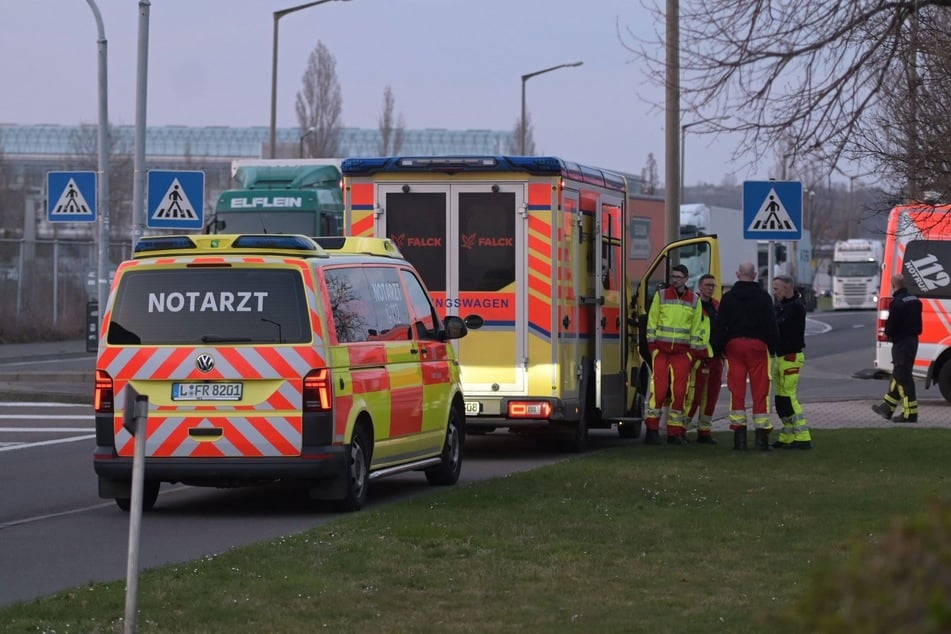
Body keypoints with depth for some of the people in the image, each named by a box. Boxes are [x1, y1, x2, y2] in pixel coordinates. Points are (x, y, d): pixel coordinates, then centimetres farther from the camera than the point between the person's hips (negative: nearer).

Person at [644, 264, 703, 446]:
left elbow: (696, 328, 11)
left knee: (679, 392, 1)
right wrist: (651, 345, -2)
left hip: (682, 351, 2)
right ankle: (652, 429, -5)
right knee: (659, 389, -10)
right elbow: (652, 321, 5)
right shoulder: (661, 295, 5)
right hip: (661, 348, -2)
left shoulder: (694, 300, 9)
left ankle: (675, 432, 7)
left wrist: (693, 349, 5)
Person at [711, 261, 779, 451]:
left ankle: (739, 436, -1)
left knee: (737, 391, 2)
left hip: (734, 345, 1)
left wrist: (718, 349, 10)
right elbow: (771, 325, 2)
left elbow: (719, 326, 5)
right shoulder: (763, 297, 2)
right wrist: (773, 347, 9)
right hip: (757, 345, -1)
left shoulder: (728, 297, 5)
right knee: (760, 392, -1)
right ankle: (762, 437, -4)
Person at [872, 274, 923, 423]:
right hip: (913, 340, 9)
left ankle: (910, 413, -6)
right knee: (898, 375, 17)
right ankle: (887, 408, 28)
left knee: (903, 377, -5)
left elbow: (890, 326, -20)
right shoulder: (915, 300, 10)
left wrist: (888, 334, 3)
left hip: (901, 343, -9)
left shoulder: (897, 303, -20)